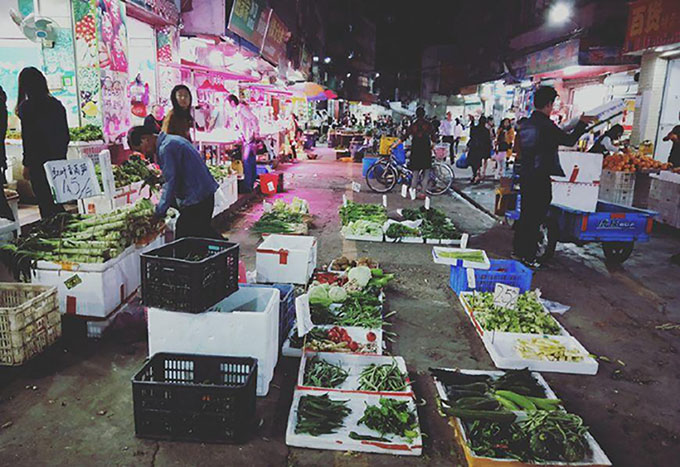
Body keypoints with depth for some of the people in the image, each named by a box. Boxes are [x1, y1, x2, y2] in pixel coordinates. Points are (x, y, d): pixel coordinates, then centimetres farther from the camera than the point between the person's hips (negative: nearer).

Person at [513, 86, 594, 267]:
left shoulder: (525, 125, 8)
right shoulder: (546, 125, -16)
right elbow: (570, 140, -6)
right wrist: (582, 123, 8)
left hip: (525, 176, 8)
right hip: (541, 179, -8)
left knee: (525, 215, 17)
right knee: (535, 218, -1)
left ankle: (518, 250, 25)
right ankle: (528, 257, 5)